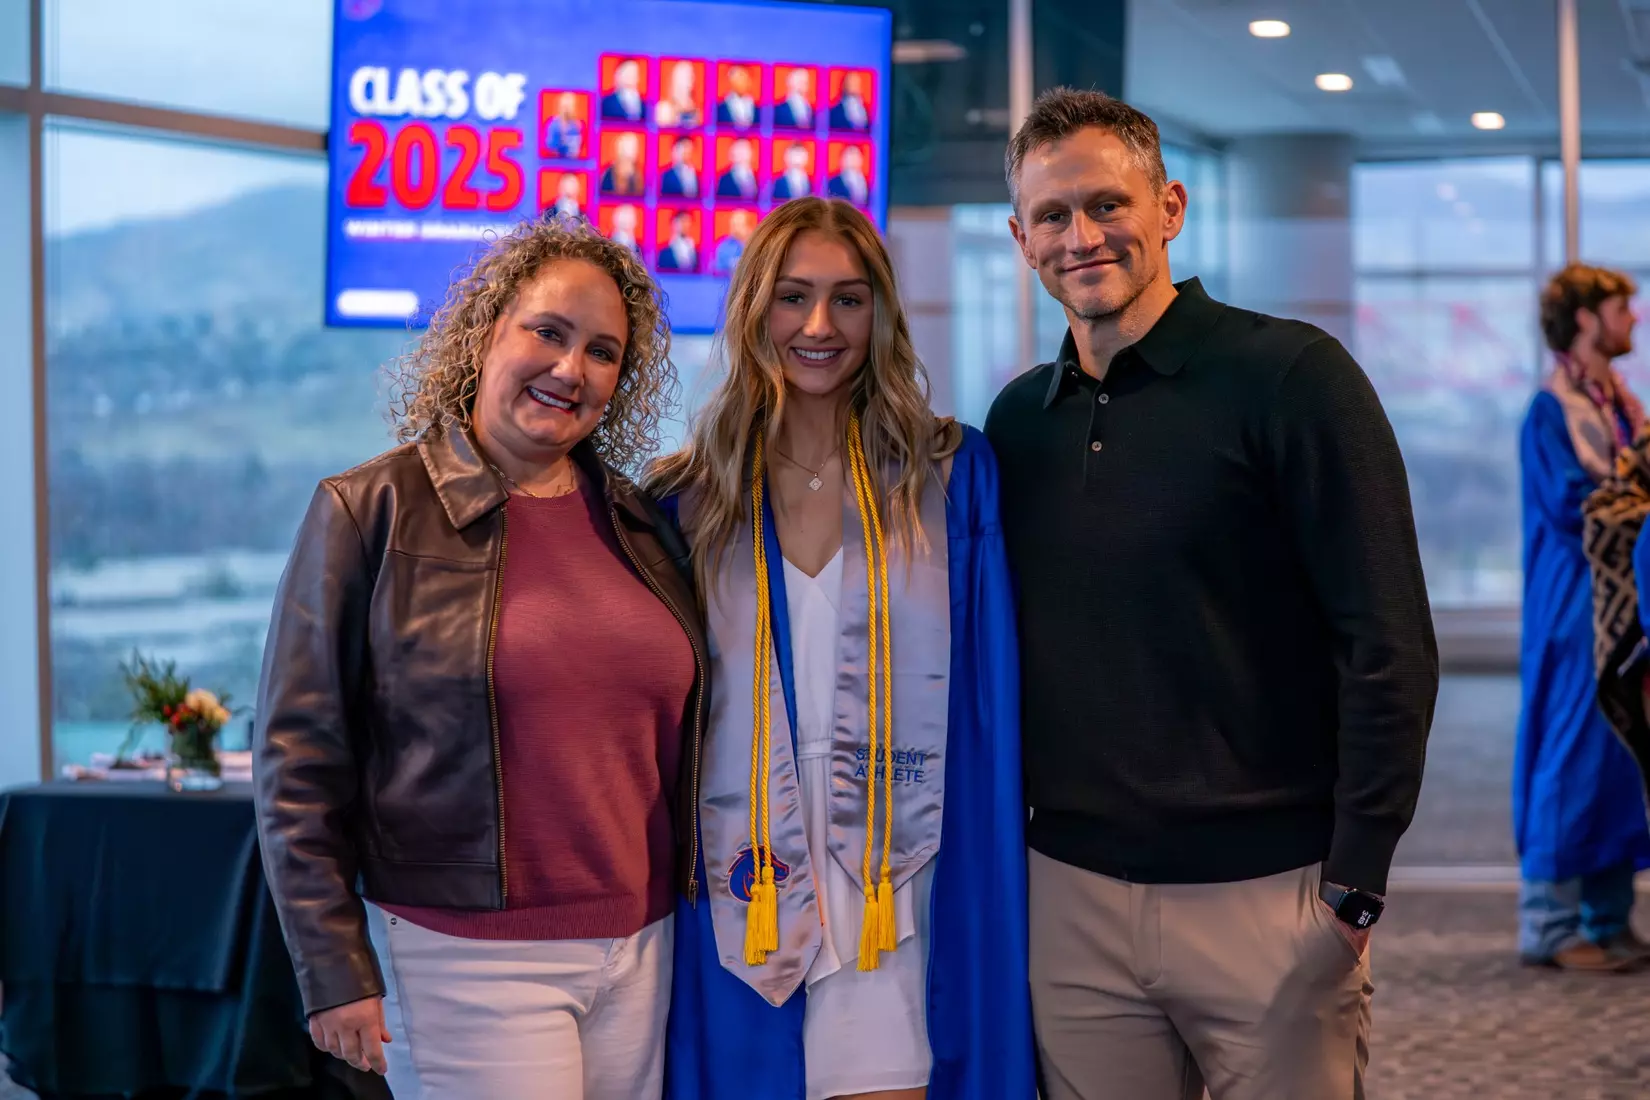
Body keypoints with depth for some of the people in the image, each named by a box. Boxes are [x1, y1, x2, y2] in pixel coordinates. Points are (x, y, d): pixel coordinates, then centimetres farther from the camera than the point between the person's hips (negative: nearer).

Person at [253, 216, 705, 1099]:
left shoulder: (643, 524, 10)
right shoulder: (369, 512, -3)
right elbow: (297, 756, -5)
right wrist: (334, 972, -8)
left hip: (640, 952, 5)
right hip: (466, 957, -5)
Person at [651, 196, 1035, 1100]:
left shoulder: (949, 476, 2)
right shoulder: (689, 500, 5)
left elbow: (990, 703, 3)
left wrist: (993, 891, -1)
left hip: (892, 892, -1)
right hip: (733, 894, 1)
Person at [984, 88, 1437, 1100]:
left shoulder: (1291, 375, -7)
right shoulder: (1018, 419, 9)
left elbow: (1389, 646, -10)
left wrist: (1355, 882, -13)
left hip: (1268, 893, -4)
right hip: (1072, 894, 5)